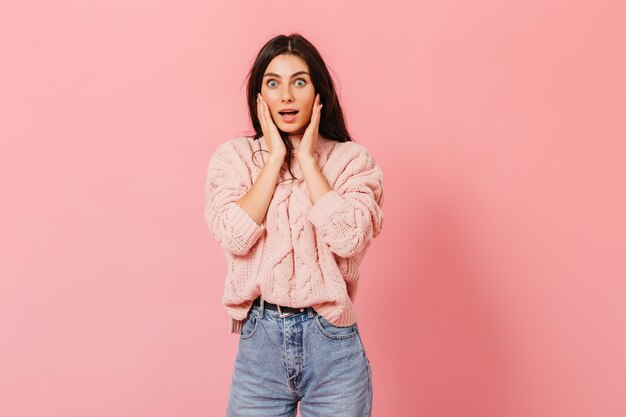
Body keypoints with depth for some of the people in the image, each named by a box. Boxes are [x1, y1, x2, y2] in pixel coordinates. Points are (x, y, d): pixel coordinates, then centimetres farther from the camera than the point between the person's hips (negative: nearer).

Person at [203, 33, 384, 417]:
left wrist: (307, 158, -10)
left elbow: (348, 238, -16)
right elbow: (234, 237, -13)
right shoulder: (234, 156, 2)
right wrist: (275, 157, -9)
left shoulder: (353, 159, -1)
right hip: (259, 341, 1)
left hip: (332, 344, 0)